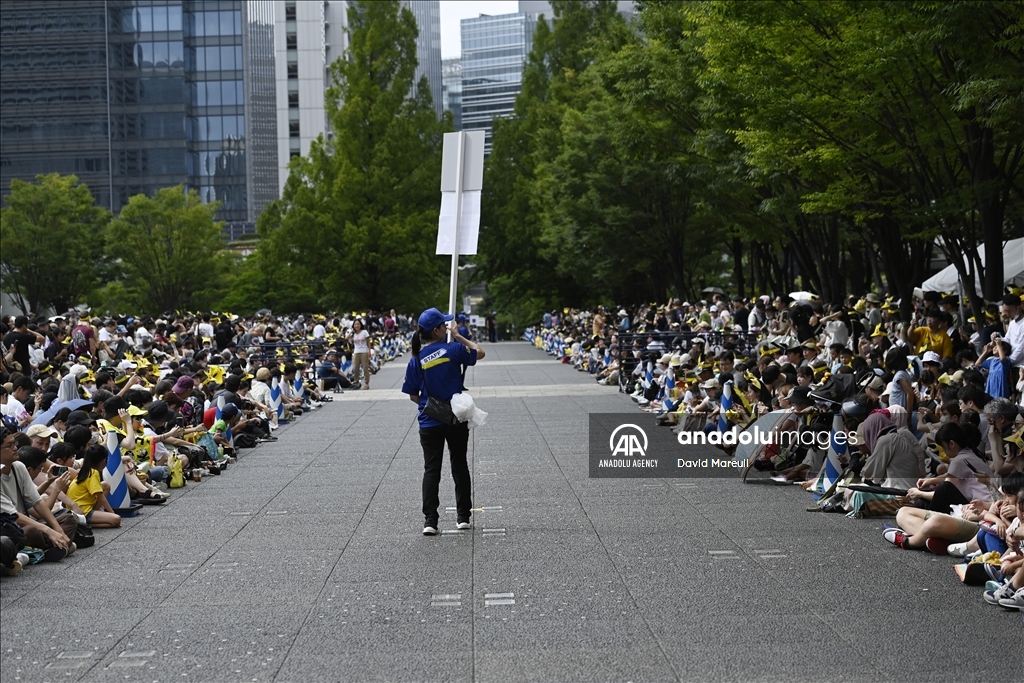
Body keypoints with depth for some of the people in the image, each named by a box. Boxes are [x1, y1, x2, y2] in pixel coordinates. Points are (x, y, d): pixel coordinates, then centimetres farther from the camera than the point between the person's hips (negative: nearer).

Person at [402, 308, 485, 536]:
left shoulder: (416, 360, -4)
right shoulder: (453, 350, -11)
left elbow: (413, 395, 1)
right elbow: (479, 353, 7)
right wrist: (458, 336, 12)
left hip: (429, 423, 1)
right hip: (457, 419, -1)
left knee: (431, 470, 3)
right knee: (459, 466, 13)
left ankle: (430, 520, -5)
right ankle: (463, 516, 19)